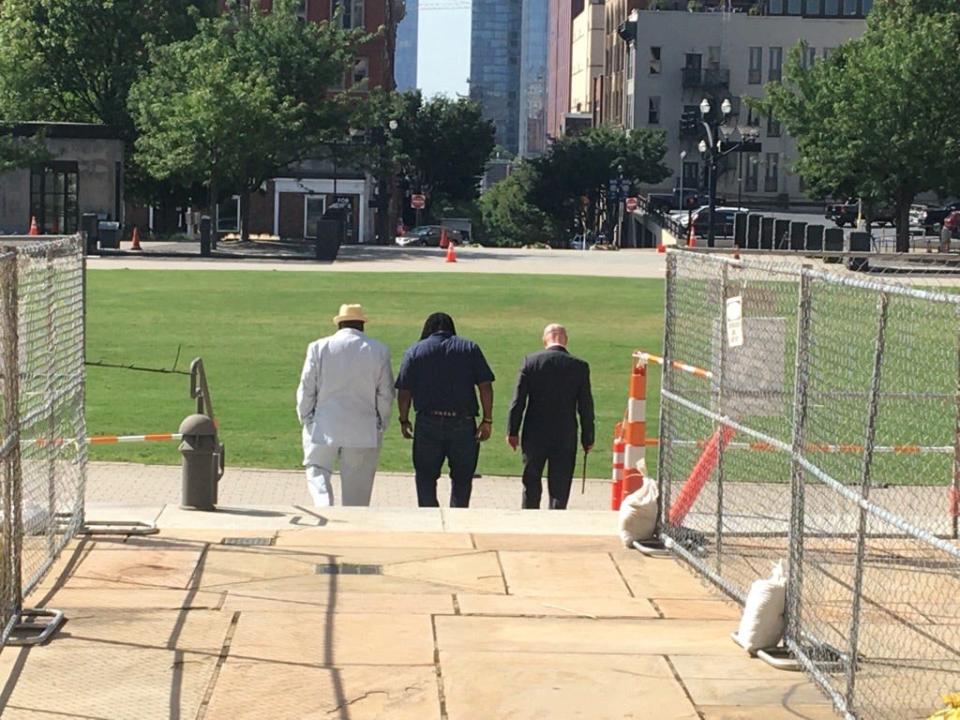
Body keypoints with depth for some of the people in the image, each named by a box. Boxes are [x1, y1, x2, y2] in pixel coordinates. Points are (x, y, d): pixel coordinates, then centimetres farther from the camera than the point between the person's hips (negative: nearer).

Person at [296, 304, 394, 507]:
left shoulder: (319, 347, -3)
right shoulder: (379, 351, -1)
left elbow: (306, 389, -1)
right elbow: (386, 394, 1)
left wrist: (305, 418, 12)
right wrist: (381, 425, 13)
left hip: (324, 428, -1)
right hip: (363, 432, 1)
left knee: (317, 473, 10)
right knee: (357, 484, 9)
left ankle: (324, 506, -16)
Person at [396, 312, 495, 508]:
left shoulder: (414, 351, 7)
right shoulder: (470, 348, 7)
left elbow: (404, 392, 1)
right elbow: (485, 387, -1)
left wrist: (404, 421, 12)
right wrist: (487, 421, 2)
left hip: (428, 424, 0)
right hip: (463, 424, 0)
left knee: (425, 479, 8)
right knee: (461, 480, 10)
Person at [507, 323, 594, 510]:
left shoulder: (530, 361, -4)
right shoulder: (579, 366, -4)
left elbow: (518, 400, -4)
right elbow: (585, 406, 0)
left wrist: (512, 431, 3)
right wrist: (588, 438, 8)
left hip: (534, 434, 0)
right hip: (565, 437, 0)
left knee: (531, 483, 11)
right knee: (560, 487, 4)